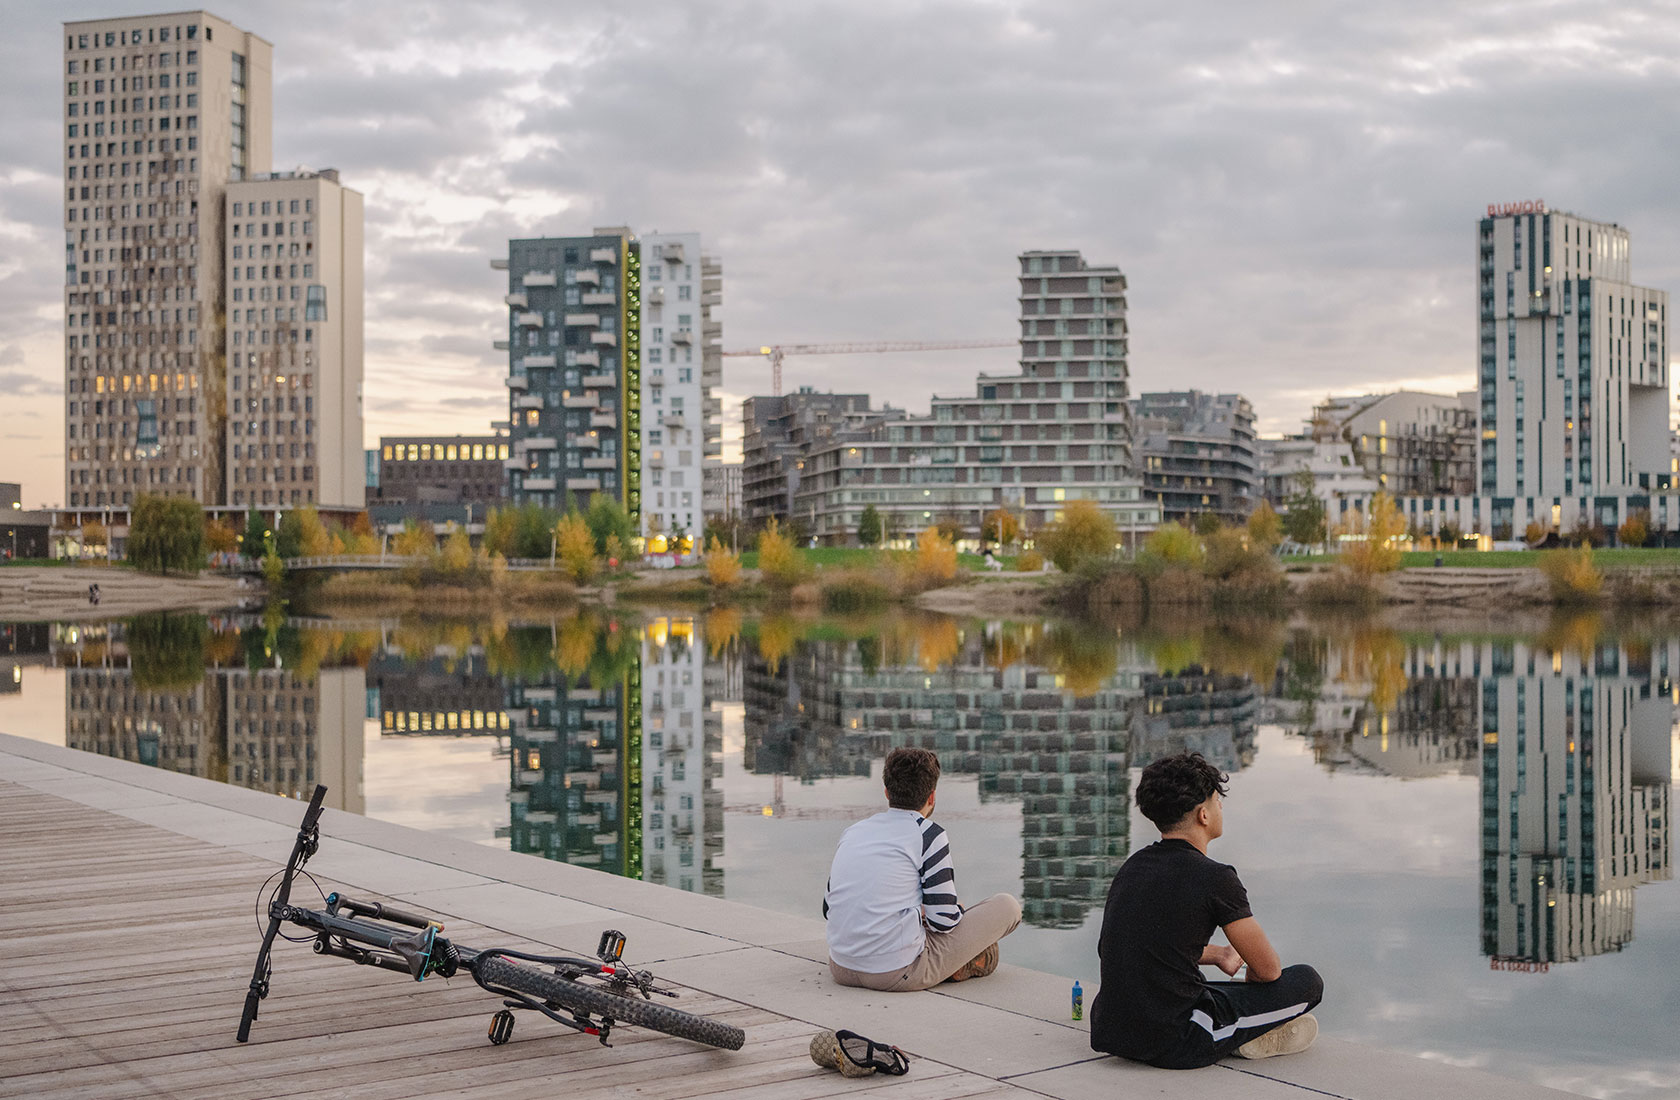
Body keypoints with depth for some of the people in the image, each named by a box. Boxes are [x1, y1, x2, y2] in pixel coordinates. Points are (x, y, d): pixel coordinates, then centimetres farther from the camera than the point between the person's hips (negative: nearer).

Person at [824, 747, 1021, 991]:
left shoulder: (852, 832, 11)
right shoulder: (929, 835, -6)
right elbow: (944, 920, -9)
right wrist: (960, 912, 16)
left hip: (841, 970, 7)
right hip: (900, 975, -6)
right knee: (1007, 906, 6)